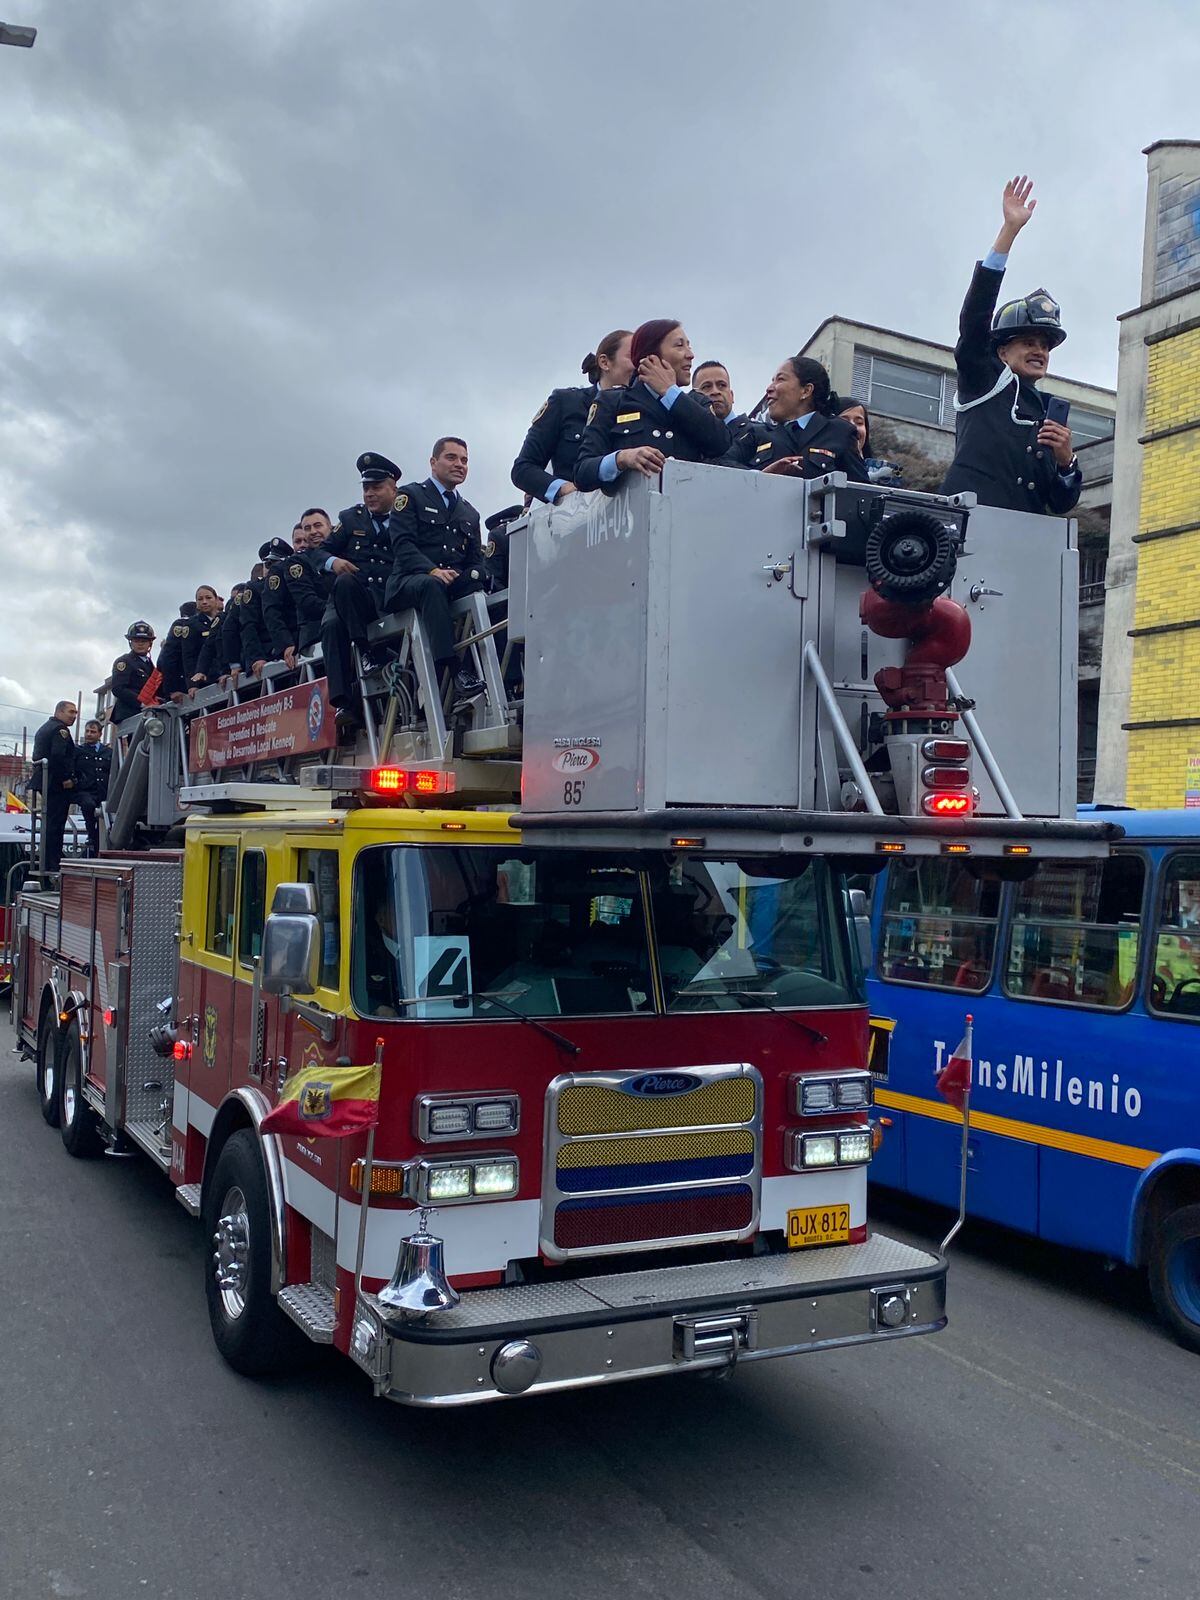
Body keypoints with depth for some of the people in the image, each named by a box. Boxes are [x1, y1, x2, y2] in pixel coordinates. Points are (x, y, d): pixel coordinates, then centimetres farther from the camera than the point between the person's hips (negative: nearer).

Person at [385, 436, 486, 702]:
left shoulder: (470, 513, 28)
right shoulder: (411, 496, 9)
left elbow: (476, 559, 20)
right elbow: (402, 544, -6)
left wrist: (473, 575, -6)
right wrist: (432, 571, -23)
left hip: (456, 584, 5)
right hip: (410, 583, -5)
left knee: (481, 591, -29)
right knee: (431, 586, -40)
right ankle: (456, 669, -50)